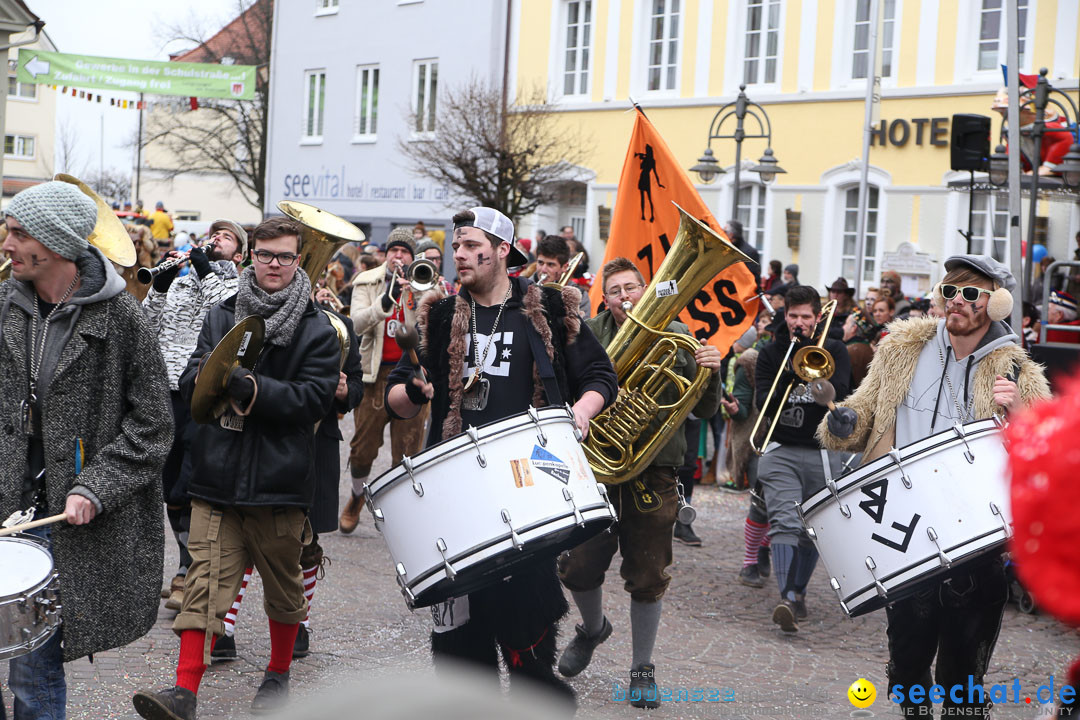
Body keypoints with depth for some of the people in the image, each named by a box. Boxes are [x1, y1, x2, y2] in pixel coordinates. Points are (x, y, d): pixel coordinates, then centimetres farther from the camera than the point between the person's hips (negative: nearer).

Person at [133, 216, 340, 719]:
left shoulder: (317, 329, 0)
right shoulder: (221, 315, 12)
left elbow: (317, 398, -10)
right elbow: (188, 383, 9)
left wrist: (253, 389, -20)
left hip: (280, 481, -1)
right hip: (217, 475, 2)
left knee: (283, 587, 12)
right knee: (205, 583, -6)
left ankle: (278, 675, 32)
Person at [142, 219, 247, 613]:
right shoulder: (180, 282, 19)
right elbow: (148, 327, 9)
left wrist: (207, 273, -12)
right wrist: (160, 285, -4)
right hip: (170, 392, 5)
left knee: (188, 493, -10)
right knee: (171, 491, 10)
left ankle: (190, 575, -1)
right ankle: (192, 569, 24)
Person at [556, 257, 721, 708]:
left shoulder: (676, 337, 4)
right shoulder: (590, 335, 3)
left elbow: (704, 411, 4)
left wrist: (709, 374, -14)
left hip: (654, 472, 0)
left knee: (648, 578, 4)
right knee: (578, 568, 2)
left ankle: (642, 669, 22)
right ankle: (593, 628, 35)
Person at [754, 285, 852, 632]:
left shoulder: (834, 351, 7)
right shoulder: (771, 353, 9)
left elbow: (839, 392, -10)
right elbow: (763, 404, -1)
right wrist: (792, 378, -17)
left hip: (822, 452, 1)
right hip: (781, 450, -1)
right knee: (785, 522, -17)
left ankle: (799, 591, 21)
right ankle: (788, 597, -27)